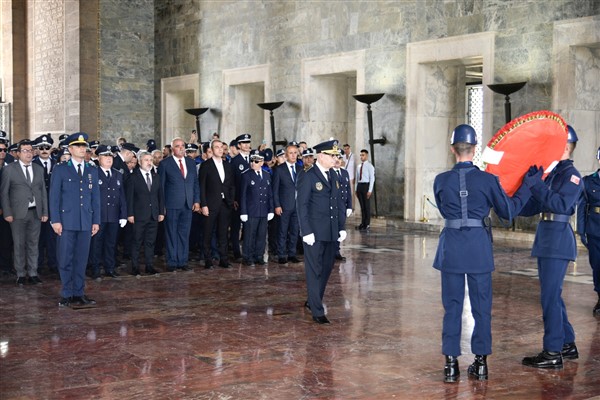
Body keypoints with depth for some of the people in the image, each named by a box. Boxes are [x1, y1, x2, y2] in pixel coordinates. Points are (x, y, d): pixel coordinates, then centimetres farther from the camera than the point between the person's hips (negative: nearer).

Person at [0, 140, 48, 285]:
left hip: (36, 212, 3)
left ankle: (33, 273, 13)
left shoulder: (39, 169, 12)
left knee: (33, 244, 7)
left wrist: (45, 212, 5)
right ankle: (21, 274, 11)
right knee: (19, 245, 3)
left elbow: (43, 191, 11)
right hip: (18, 213, -3)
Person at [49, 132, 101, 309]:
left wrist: (96, 221, 7)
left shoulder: (92, 171, 13)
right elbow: (54, 197, -2)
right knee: (65, 259, 0)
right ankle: (67, 295, 8)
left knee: (81, 259, 5)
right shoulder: (60, 169, 2)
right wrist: (55, 220, -9)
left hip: (86, 222, 3)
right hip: (66, 221, -3)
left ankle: (78, 293, 12)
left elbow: (95, 197, 12)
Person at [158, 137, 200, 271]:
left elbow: (195, 183, 14)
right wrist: (161, 205, -6)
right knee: (171, 235, 2)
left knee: (184, 234, 7)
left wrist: (196, 201, 5)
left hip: (188, 205, 4)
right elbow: (160, 185, -2)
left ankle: (182, 261, 14)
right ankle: (172, 262, 9)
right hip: (171, 205, -4)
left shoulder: (191, 163, 12)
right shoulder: (165, 163, -1)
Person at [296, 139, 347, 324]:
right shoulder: (307, 177, -8)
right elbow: (301, 205, -11)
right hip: (315, 233, -7)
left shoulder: (334, 176, 13)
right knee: (314, 271, -1)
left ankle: (313, 301, 31)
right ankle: (317, 311, 4)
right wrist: (306, 232, -16)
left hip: (331, 232, 7)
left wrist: (342, 227, 10)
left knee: (326, 268, 14)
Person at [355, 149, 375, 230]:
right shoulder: (358, 166, 13)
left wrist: (370, 190, -15)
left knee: (367, 205, 0)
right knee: (362, 205, 9)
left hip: (366, 185, -6)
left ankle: (367, 224, 7)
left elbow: (372, 179, -9)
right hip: (359, 186, 6)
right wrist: (356, 189, 11)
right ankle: (363, 223, 14)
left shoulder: (370, 166, -5)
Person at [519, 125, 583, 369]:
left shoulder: (571, 175, -8)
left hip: (558, 238, -9)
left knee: (550, 296, -8)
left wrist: (537, 186, -25)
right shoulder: (550, 173, 17)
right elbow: (532, 207, 16)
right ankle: (567, 346, 26)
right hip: (546, 238, 9)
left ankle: (553, 353, -1)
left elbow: (561, 204, -23)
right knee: (552, 296, 15)